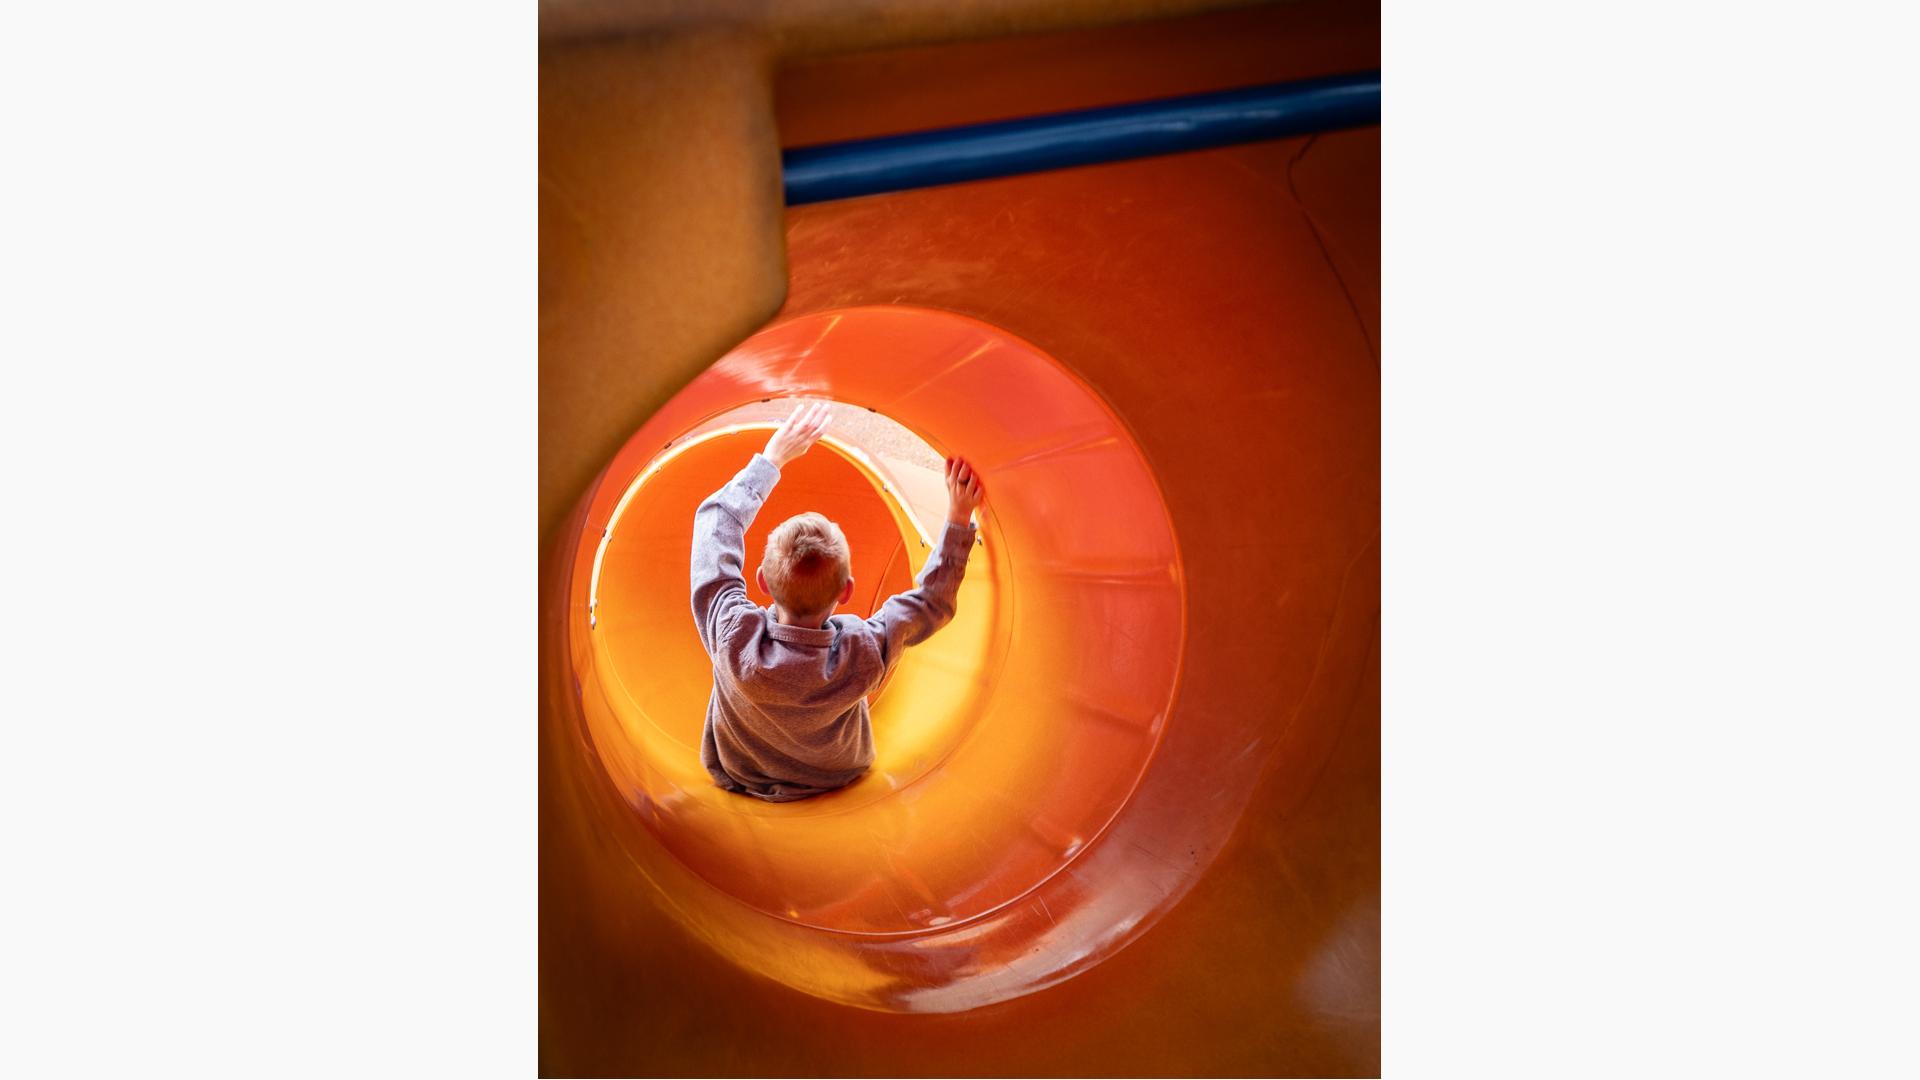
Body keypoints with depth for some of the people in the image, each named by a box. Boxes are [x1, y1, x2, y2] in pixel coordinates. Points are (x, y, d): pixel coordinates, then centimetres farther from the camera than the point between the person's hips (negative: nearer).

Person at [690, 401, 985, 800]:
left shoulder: (734, 638, -39)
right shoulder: (863, 655, -38)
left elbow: (716, 519, -22)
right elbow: (931, 601, -16)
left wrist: (771, 459, -13)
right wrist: (959, 520, -15)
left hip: (738, 780, 0)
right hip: (835, 781, 0)